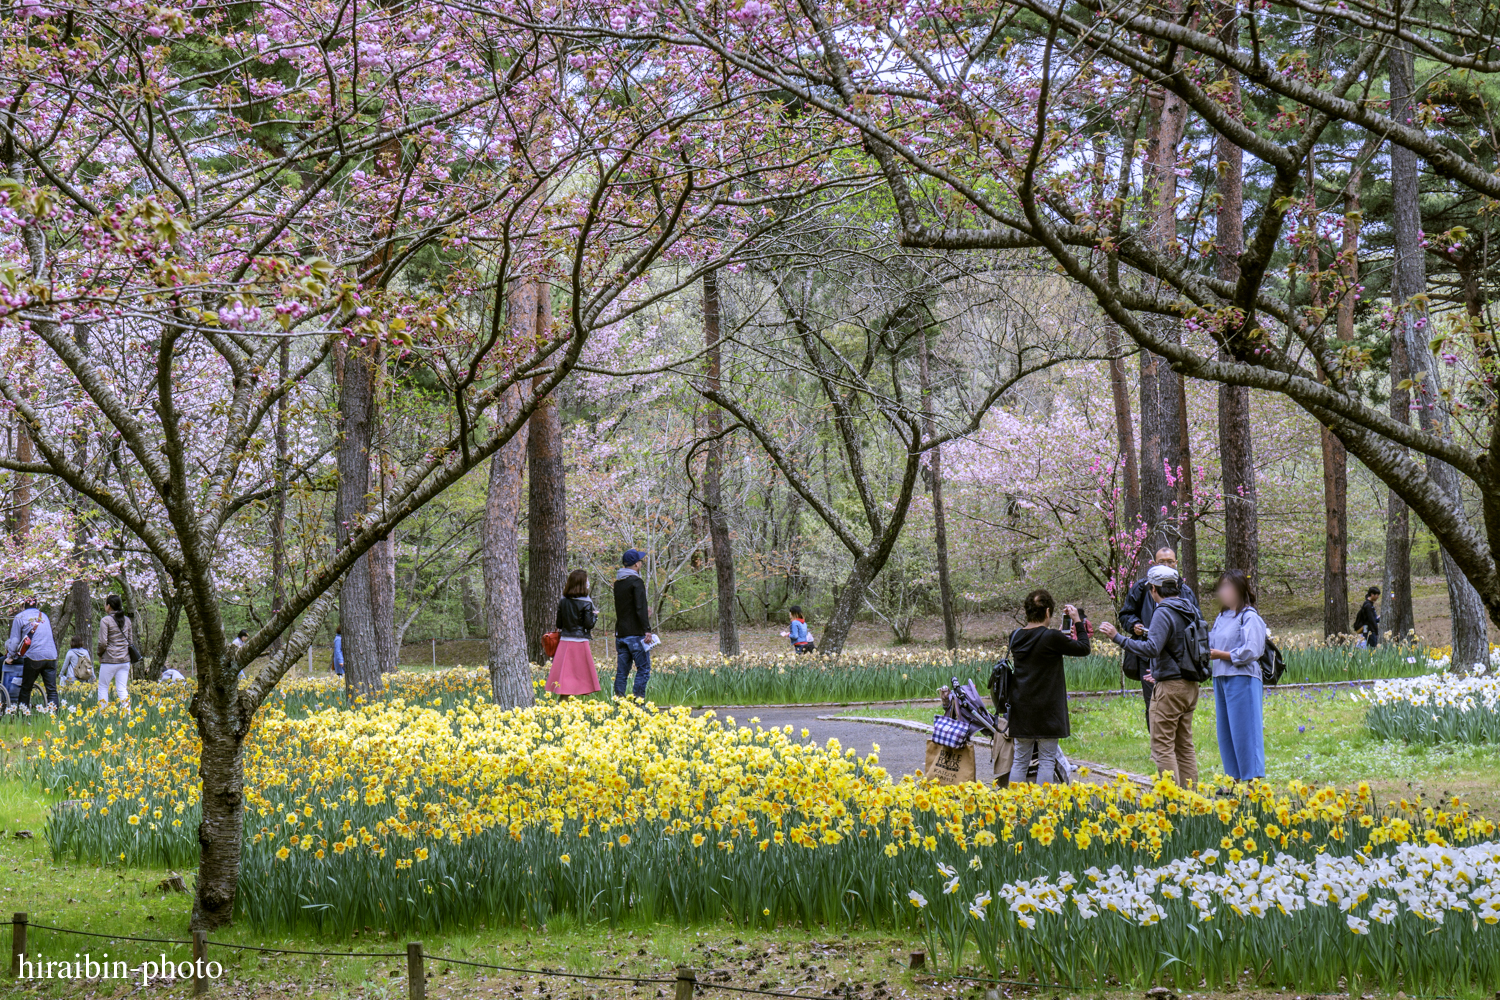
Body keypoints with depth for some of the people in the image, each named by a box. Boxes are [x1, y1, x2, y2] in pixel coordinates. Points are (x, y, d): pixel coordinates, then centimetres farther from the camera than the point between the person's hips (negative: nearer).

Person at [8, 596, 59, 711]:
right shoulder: (44, 616, 20)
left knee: (25, 689, 8)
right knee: (52, 690, -1)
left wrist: (11, 656, 17)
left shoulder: (19, 618, 6)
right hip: (51, 656, 4)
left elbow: (14, 640, 4)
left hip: (33, 657, -4)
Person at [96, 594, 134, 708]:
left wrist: (100, 655, 3)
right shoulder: (127, 621, 7)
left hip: (110, 660, -5)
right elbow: (131, 641, 11)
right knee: (122, 689, 5)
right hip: (125, 660, 5)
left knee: (103, 687, 9)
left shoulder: (105, 620, -10)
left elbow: (103, 642, -13)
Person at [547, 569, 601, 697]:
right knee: (583, 676, 4)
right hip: (580, 642, -4)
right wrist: (594, 616, 6)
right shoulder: (586, 603, -9)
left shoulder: (562, 601, 4)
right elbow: (588, 624, -11)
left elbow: (559, 624, 7)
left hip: (564, 642, 4)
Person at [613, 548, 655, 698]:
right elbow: (641, 608, -20)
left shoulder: (618, 583, 14)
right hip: (635, 634, -8)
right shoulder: (636, 582, -11)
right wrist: (647, 630, -22)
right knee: (643, 669, -4)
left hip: (620, 634, 8)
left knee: (621, 671, 8)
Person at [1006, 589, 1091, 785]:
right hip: (1046, 710, -5)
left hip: (1021, 709, 5)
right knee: (1046, 761, 1)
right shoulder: (1051, 638, -14)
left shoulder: (1015, 637, 4)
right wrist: (1078, 622, 6)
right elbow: (1084, 649, -4)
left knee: (1020, 761, 10)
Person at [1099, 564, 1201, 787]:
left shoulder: (1164, 612, -15)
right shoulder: (1190, 610, 12)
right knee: (1184, 745, 14)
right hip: (1191, 685, 9)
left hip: (1170, 687, -9)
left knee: (1162, 746, -5)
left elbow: (1151, 649, -25)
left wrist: (1117, 637, -20)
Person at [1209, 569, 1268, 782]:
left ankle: (1253, 779, 0)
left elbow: (1251, 651, -16)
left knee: (1244, 732, -6)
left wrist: (1221, 655, -13)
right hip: (1220, 678, 8)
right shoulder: (1222, 618, 16)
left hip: (1243, 679, -8)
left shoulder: (1249, 617, -9)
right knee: (1225, 733, 11)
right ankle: (1234, 779, 19)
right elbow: (1211, 644, 17)